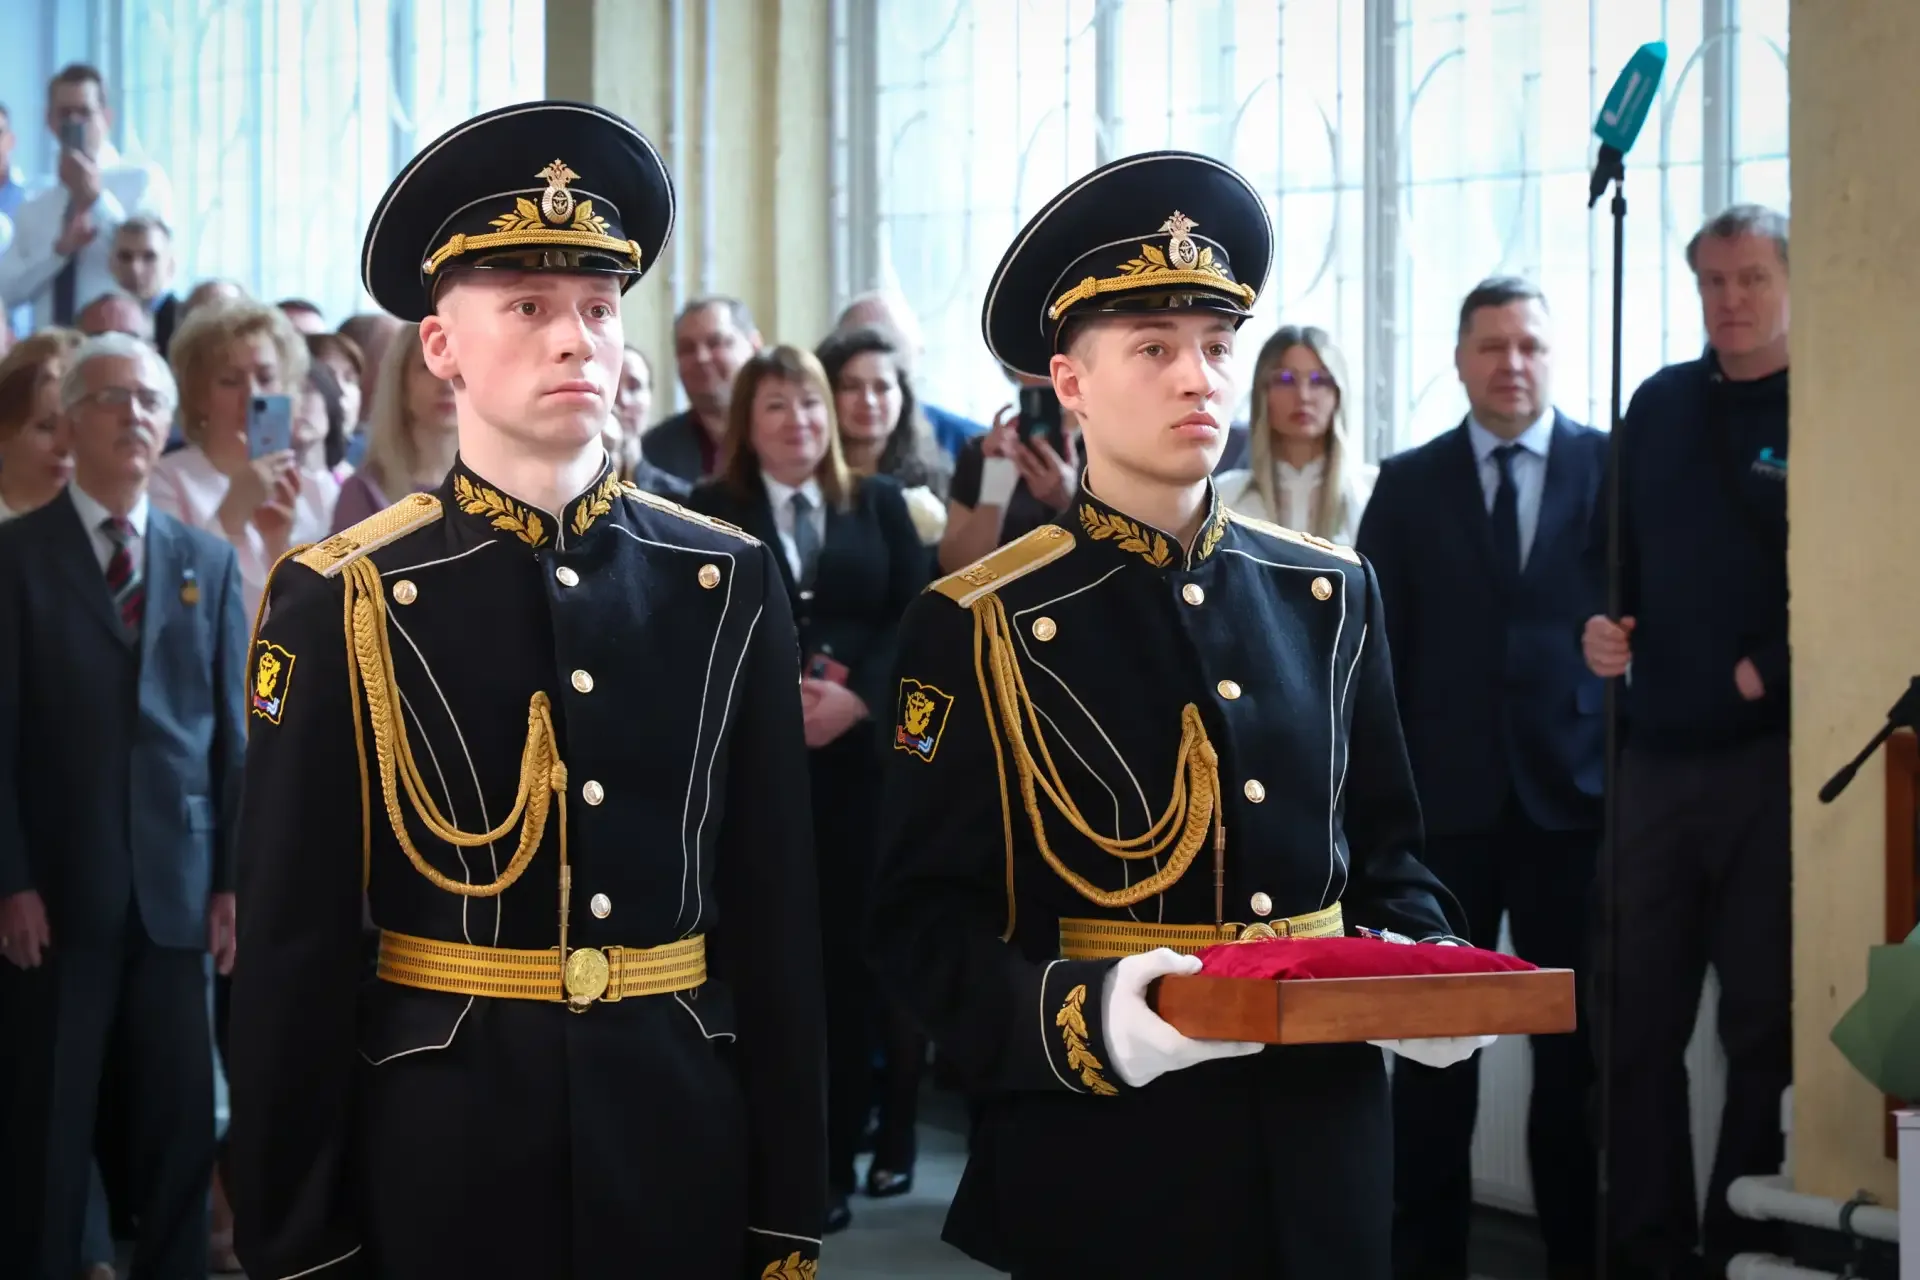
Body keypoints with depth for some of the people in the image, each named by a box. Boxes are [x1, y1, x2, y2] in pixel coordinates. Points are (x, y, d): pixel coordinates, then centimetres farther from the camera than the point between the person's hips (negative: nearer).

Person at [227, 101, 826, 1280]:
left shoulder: (729, 587, 3)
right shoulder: (344, 602, -5)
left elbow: (778, 917, 3)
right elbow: (295, 954, -5)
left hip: (683, 1145, 2)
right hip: (440, 1153, -2)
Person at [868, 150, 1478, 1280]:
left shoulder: (1332, 596, 8)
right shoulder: (977, 630, -6)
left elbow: (1384, 851, 15)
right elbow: (925, 923, -9)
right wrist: (1082, 1022, -25)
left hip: (1322, 1148, 4)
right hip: (1098, 1171, -4)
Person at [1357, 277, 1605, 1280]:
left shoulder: (1614, 467, 2)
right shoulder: (1408, 483, 6)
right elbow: (1378, 646, 4)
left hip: (1575, 790, -1)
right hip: (1446, 793, 1)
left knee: (1573, 1043, 6)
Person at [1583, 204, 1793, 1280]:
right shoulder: (1660, 407, 11)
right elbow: (1613, 553, 18)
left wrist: (1771, 670, -18)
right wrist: (1602, 626, -1)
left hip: (1772, 755, -5)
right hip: (1660, 751, 5)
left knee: (1764, 1022, 3)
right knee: (1642, 1017, 7)